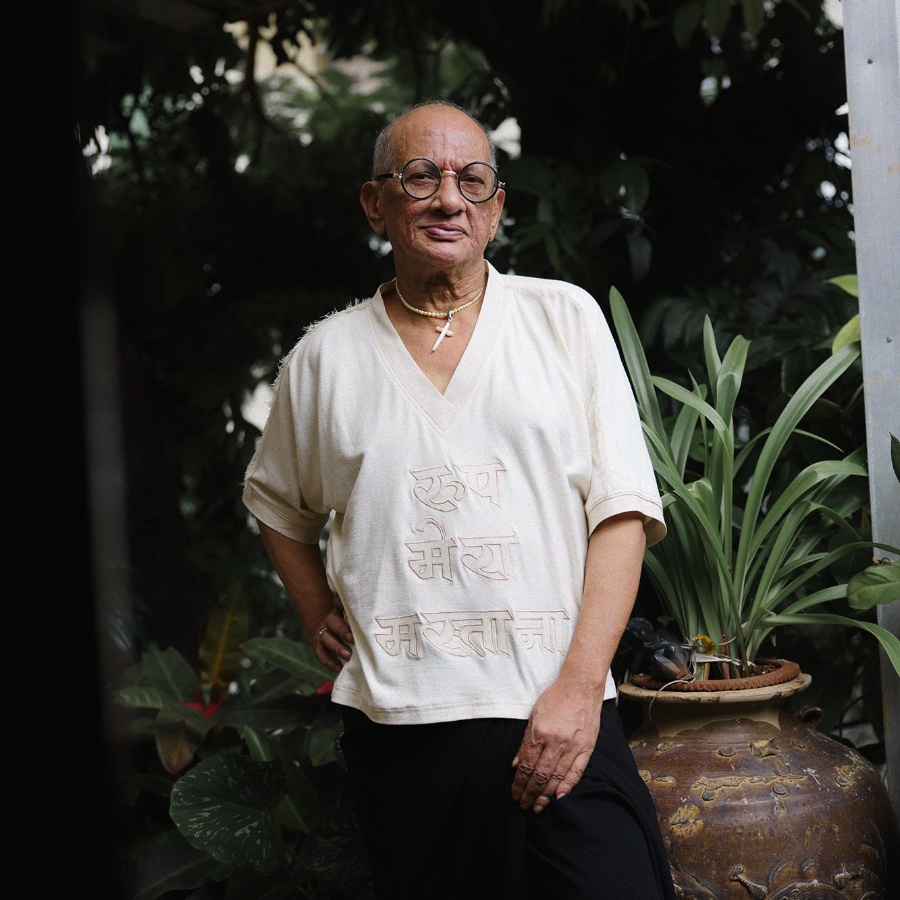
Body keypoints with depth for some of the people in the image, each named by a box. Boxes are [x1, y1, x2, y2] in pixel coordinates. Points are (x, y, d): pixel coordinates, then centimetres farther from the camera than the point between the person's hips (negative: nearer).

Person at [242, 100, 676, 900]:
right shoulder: (325, 355, 9)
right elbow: (277, 503, 26)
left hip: (560, 720, -1)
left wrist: (579, 685, -10)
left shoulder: (566, 317, 5)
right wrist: (319, 619, 12)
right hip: (396, 732, 2)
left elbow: (622, 510, -1)